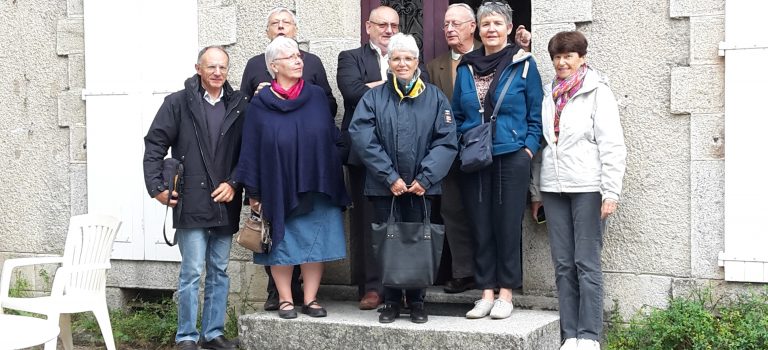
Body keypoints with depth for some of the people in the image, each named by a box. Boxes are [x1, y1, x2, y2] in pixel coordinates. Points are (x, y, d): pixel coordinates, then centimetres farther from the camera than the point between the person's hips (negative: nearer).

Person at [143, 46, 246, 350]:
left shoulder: (239, 106, 5)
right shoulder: (178, 103, -1)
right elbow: (154, 145, -2)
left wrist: (234, 184, -5)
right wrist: (156, 186, -8)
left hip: (225, 204, 3)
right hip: (191, 203, -3)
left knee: (219, 271, 11)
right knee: (192, 272, -2)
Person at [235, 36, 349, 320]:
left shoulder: (317, 97, 4)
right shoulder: (260, 105, -1)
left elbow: (332, 138, 9)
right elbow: (251, 150, 0)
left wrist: (334, 178, 6)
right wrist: (253, 193, -2)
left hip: (316, 188, 2)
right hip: (278, 188, -1)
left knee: (314, 243, 4)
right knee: (282, 244, 5)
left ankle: (310, 299, 14)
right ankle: (285, 299, 16)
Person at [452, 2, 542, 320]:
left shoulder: (523, 65, 0)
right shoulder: (466, 68, 9)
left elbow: (535, 115, 2)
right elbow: (457, 115, 16)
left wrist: (528, 150, -6)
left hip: (511, 159, -3)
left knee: (507, 226, 1)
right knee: (481, 228, 5)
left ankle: (505, 294, 11)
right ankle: (486, 294, 13)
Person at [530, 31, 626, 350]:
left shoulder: (598, 92, -1)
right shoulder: (548, 94, 14)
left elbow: (612, 145, -7)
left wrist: (611, 192, -13)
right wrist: (536, 192, 15)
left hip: (587, 186, -5)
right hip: (554, 188, 5)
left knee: (586, 263, -4)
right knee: (563, 264, 5)